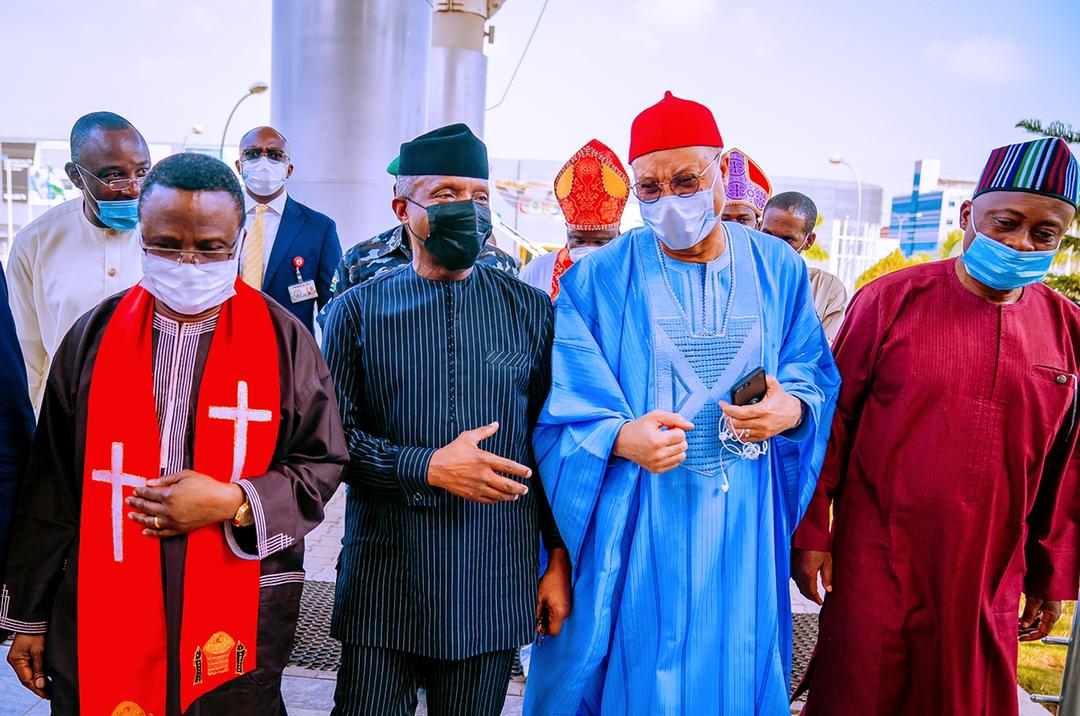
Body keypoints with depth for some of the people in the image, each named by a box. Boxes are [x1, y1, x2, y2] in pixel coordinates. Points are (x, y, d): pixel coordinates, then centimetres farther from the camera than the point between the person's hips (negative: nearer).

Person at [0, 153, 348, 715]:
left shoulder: (283, 339, -4)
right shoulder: (94, 336, 1)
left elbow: (322, 463, 0)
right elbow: (51, 484, 6)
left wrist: (234, 502, -16)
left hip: (239, 616, -1)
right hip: (99, 617, 2)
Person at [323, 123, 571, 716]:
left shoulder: (531, 311, 3)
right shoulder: (359, 310, 1)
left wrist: (560, 562, 3)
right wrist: (427, 467, -16)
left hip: (494, 585, 1)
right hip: (382, 582, 0)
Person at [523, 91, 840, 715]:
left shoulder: (778, 268, 3)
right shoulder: (598, 281, -6)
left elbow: (816, 372, 10)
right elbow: (565, 408, -6)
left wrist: (792, 409, -12)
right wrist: (619, 438, -25)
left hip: (744, 524, 3)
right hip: (633, 523, -2)